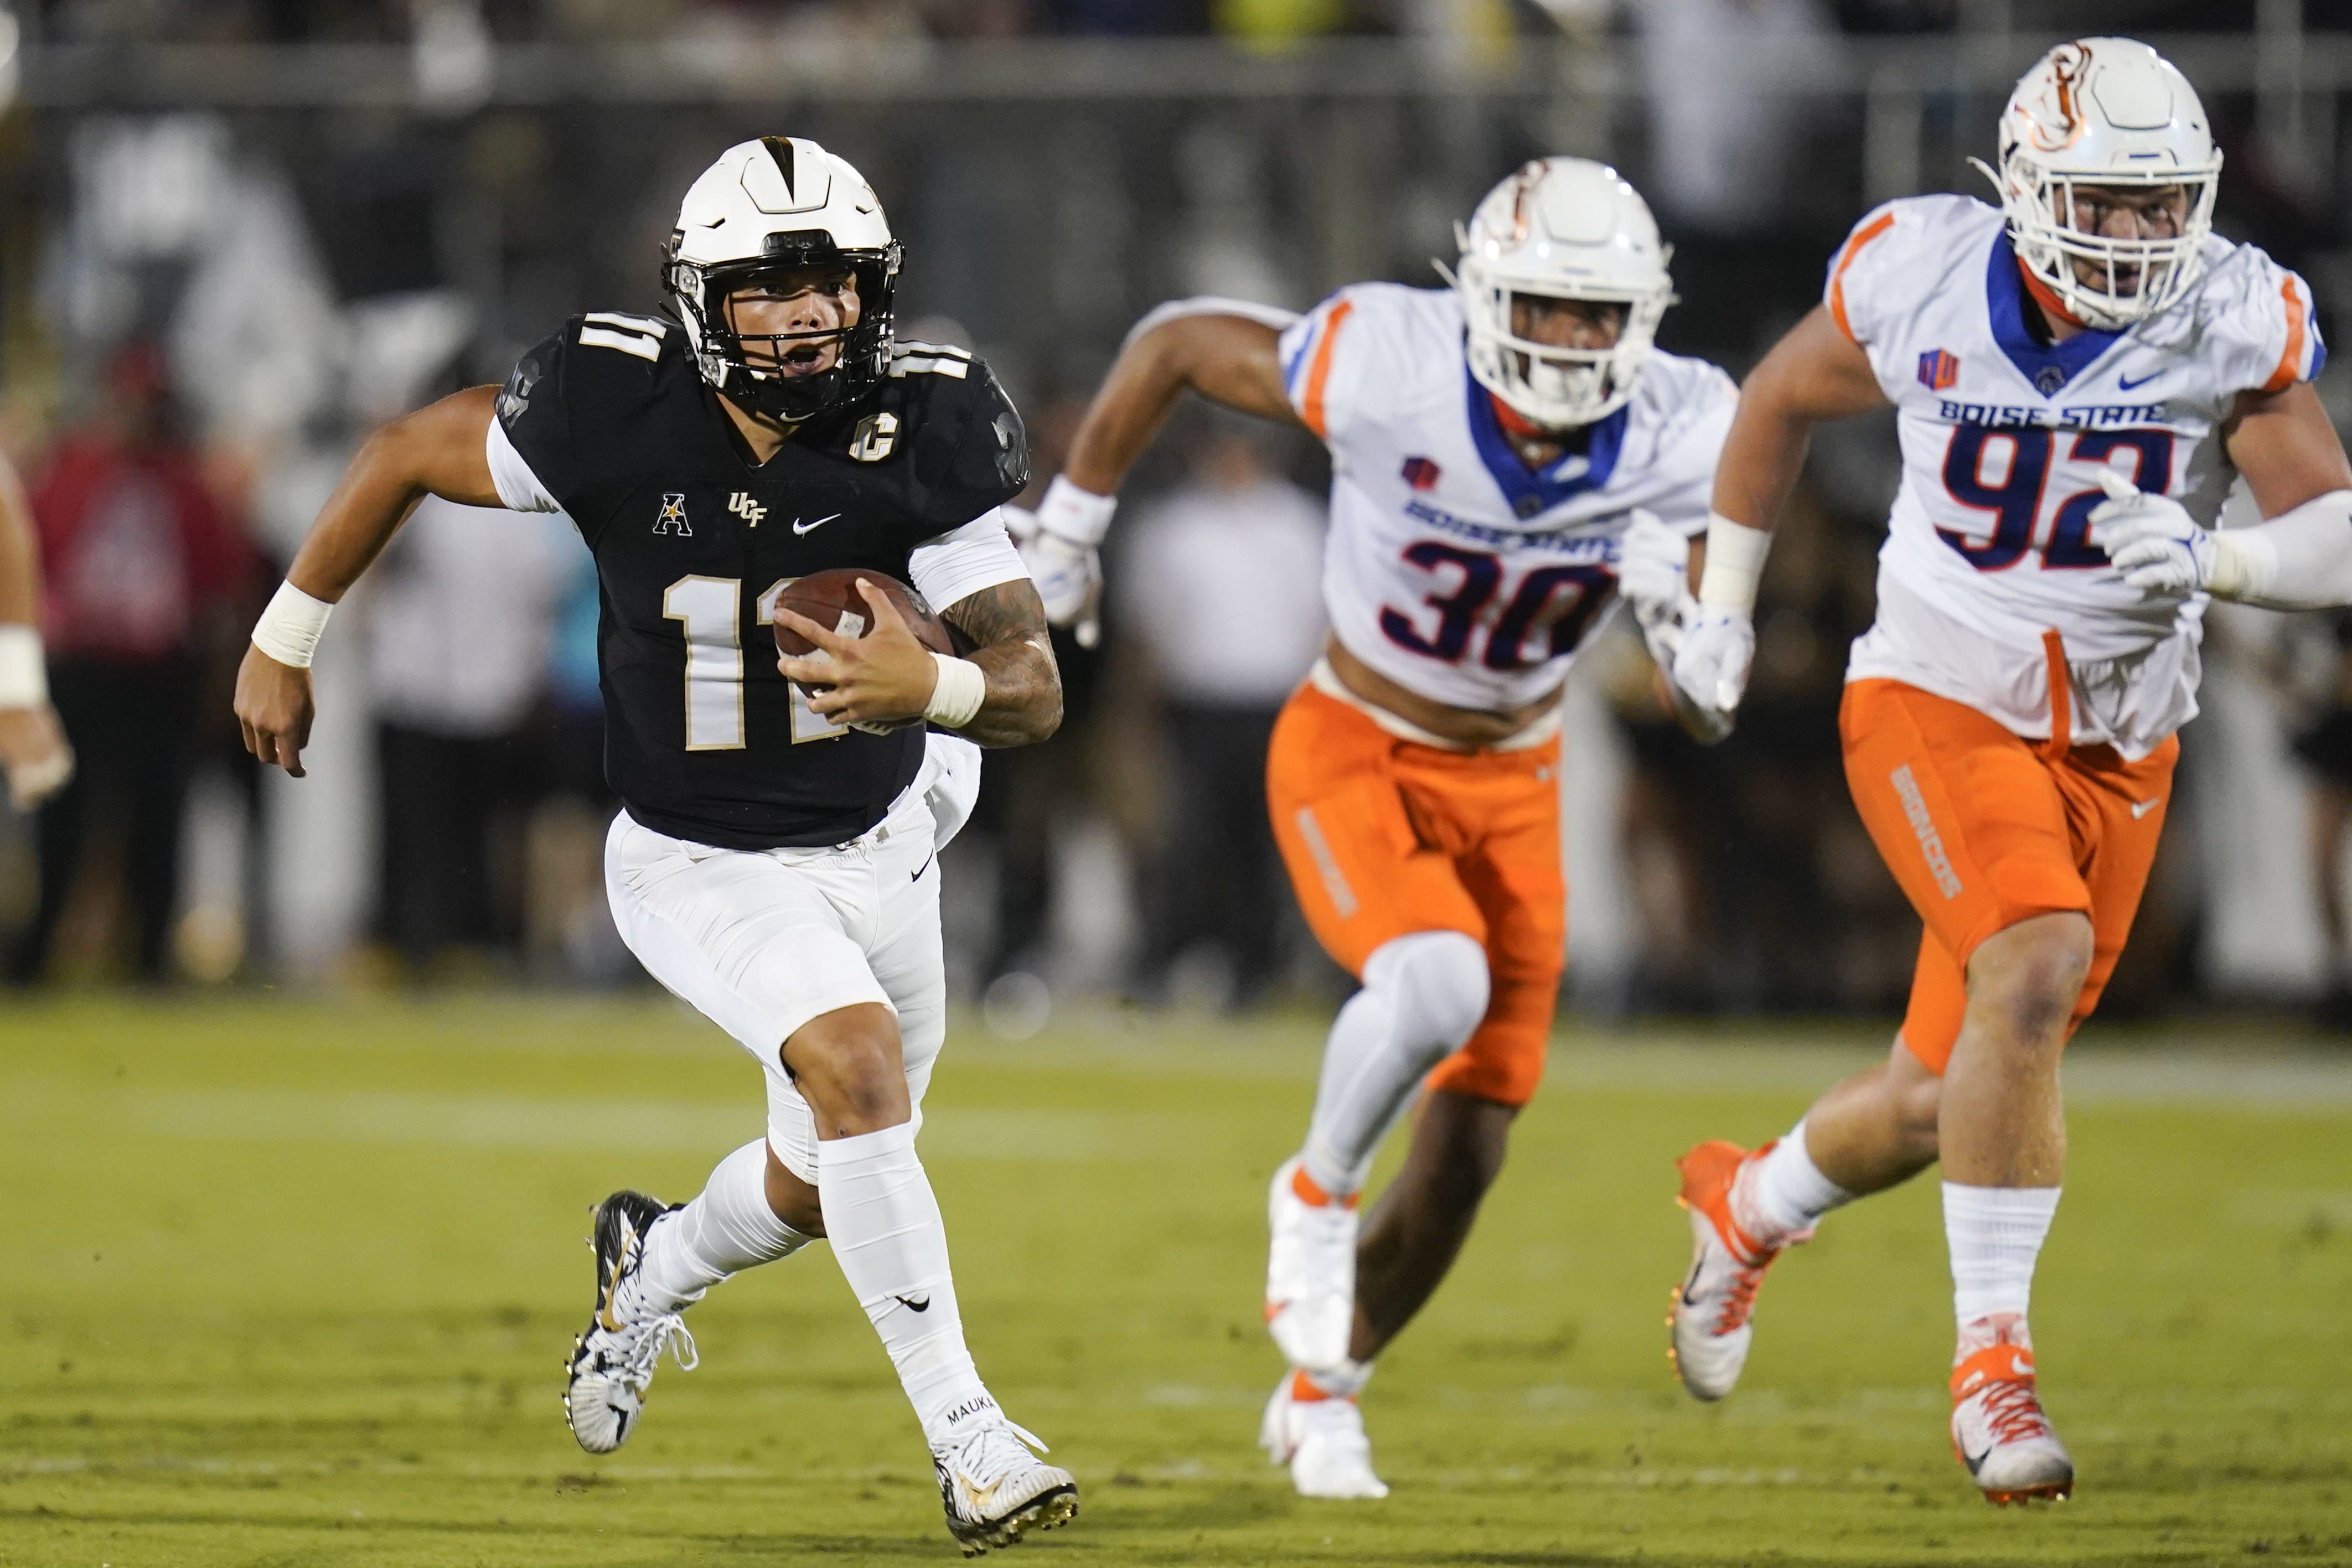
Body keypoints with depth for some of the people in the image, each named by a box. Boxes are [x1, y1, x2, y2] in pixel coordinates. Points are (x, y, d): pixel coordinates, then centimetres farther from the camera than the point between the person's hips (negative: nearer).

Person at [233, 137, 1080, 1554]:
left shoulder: (926, 429, -20)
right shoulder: (614, 409, -24)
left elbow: (1036, 690, -21)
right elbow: (409, 455, -5)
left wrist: (932, 688, -44)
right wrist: (285, 643, 4)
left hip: (878, 845, 4)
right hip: (704, 867, -3)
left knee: (819, 1193, 17)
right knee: (860, 1065, -27)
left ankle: (655, 1268, 51)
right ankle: (967, 1437, -19)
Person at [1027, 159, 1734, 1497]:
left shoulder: (1680, 434, -17)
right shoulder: (1388, 371, -27)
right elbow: (1179, 342, -11)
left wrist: (1683, 595, -28)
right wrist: (1072, 521, -2)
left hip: (1513, 784, 4)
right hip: (1355, 757, -4)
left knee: (1467, 1153, 5)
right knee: (1438, 984, -33)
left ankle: (1322, 1394, 30)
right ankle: (1320, 1190, -3)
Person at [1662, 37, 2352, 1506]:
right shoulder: (1922, 281, -13)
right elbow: (1783, 399, 8)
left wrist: (2213, 560, -39)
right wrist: (1725, 601, 13)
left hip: (2116, 745, 3)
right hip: (1939, 707, -3)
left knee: (1947, 1097, 11)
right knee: (2034, 972, -29)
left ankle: (1753, 1203, 45)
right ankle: (1994, 1359, -19)